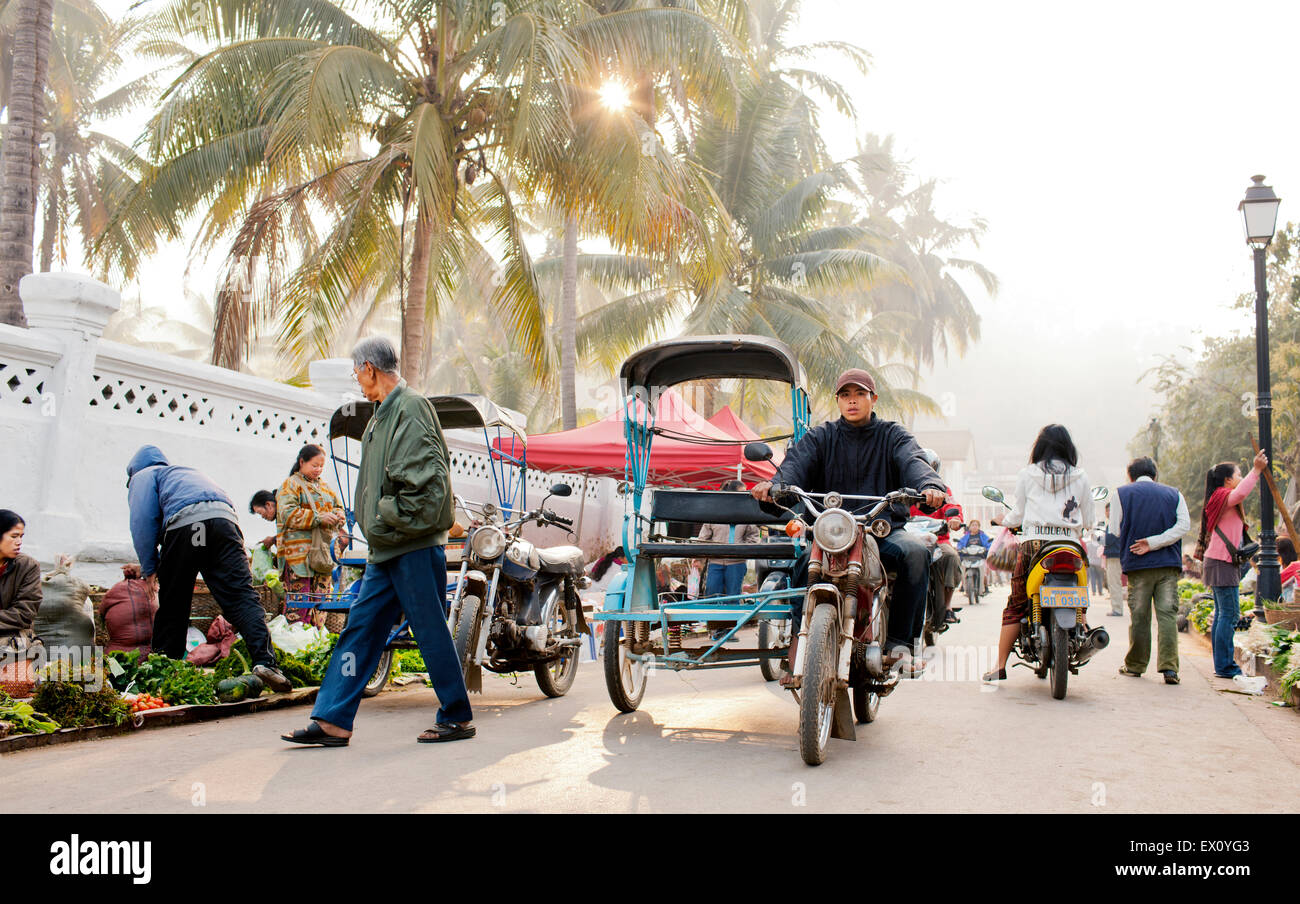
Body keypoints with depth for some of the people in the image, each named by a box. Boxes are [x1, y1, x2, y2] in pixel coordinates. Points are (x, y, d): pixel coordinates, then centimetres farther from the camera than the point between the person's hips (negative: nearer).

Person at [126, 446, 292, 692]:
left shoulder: (143, 476, 27)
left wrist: (149, 568, 11)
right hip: (225, 518, 4)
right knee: (242, 596, -10)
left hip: (185, 523, -4)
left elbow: (143, 521, 8)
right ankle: (265, 660, -28)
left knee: (172, 606, 10)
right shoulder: (187, 471, 45)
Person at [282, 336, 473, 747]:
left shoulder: (410, 408, -12)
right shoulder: (385, 413, 17)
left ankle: (457, 717, 11)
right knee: (360, 626, 8)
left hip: (415, 545, -10)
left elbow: (427, 476, -21)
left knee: (431, 629, -2)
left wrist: (398, 519, -16)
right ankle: (333, 721, 11)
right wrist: (377, 523, 14)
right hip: (387, 548, 10)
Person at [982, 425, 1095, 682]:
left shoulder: (1026, 474, 5)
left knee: (1015, 605, 4)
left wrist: (1003, 520, 29)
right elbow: (1087, 520, 11)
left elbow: (1018, 515, 8)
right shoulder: (1080, 477, 8)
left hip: (1034, 543, -1)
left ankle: (1000, 667, 4)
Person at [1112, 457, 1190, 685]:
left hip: (1137, 564, -1)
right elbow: (1184, 525, -3)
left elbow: (1115, 530, 1)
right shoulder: (1174, 494, 11)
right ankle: (1169, 667, -9)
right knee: (1167, 614, -1)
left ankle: (1135, 665, 14)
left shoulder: (1122, 493, 4)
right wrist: (1154, 542, -10)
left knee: (1139, 616, 5)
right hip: (1169, 564, 1)